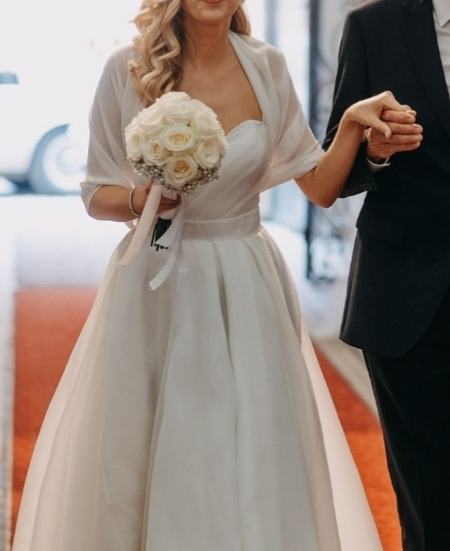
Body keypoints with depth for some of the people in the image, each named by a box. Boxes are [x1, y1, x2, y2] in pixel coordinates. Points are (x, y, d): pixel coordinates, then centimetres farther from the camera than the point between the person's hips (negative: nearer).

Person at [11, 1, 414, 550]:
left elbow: (320, 186, 6)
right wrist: (139, 199, -20)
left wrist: (352, 123, -11)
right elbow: (97, 195, 1)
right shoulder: (127, 70, -7)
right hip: (157, 289, -1)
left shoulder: (266, 68, 0)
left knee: (258, 462, 2)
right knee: (146, 459, 5)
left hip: (246, 290, 2)